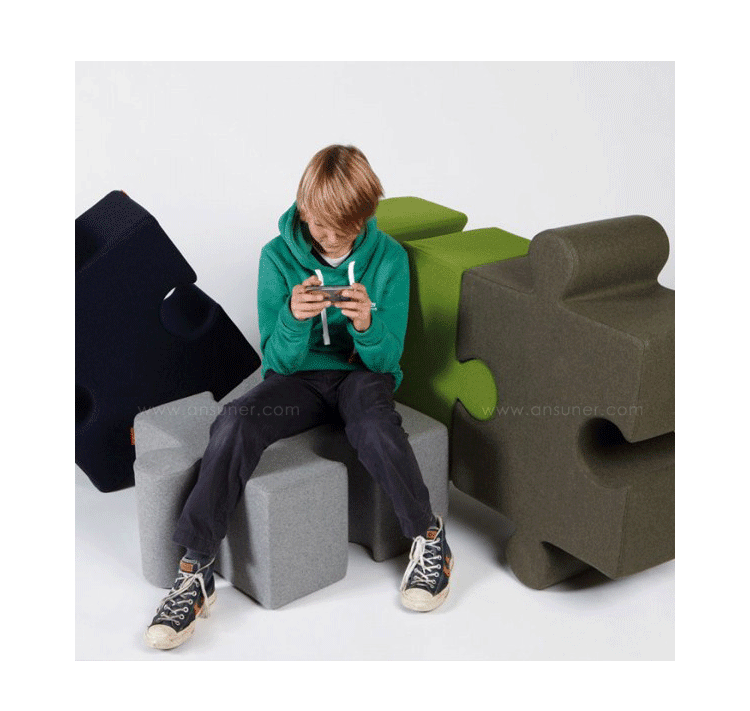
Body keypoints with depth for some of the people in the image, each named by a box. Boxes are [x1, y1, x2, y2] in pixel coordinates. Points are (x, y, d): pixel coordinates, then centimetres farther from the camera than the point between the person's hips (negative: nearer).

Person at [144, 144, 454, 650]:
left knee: (376, 426, -37)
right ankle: (196, 572, -22)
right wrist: (293, 319, -28)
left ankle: (430, 540, -12)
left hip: (362, 373, -1)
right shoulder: (279, 256, -7)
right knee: (235, 423, -30)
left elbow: (386, 359, -6)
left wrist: (367, 325, -29)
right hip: (298, 376, 1)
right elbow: (279, 360, -6)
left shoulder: (388, 257, -7)